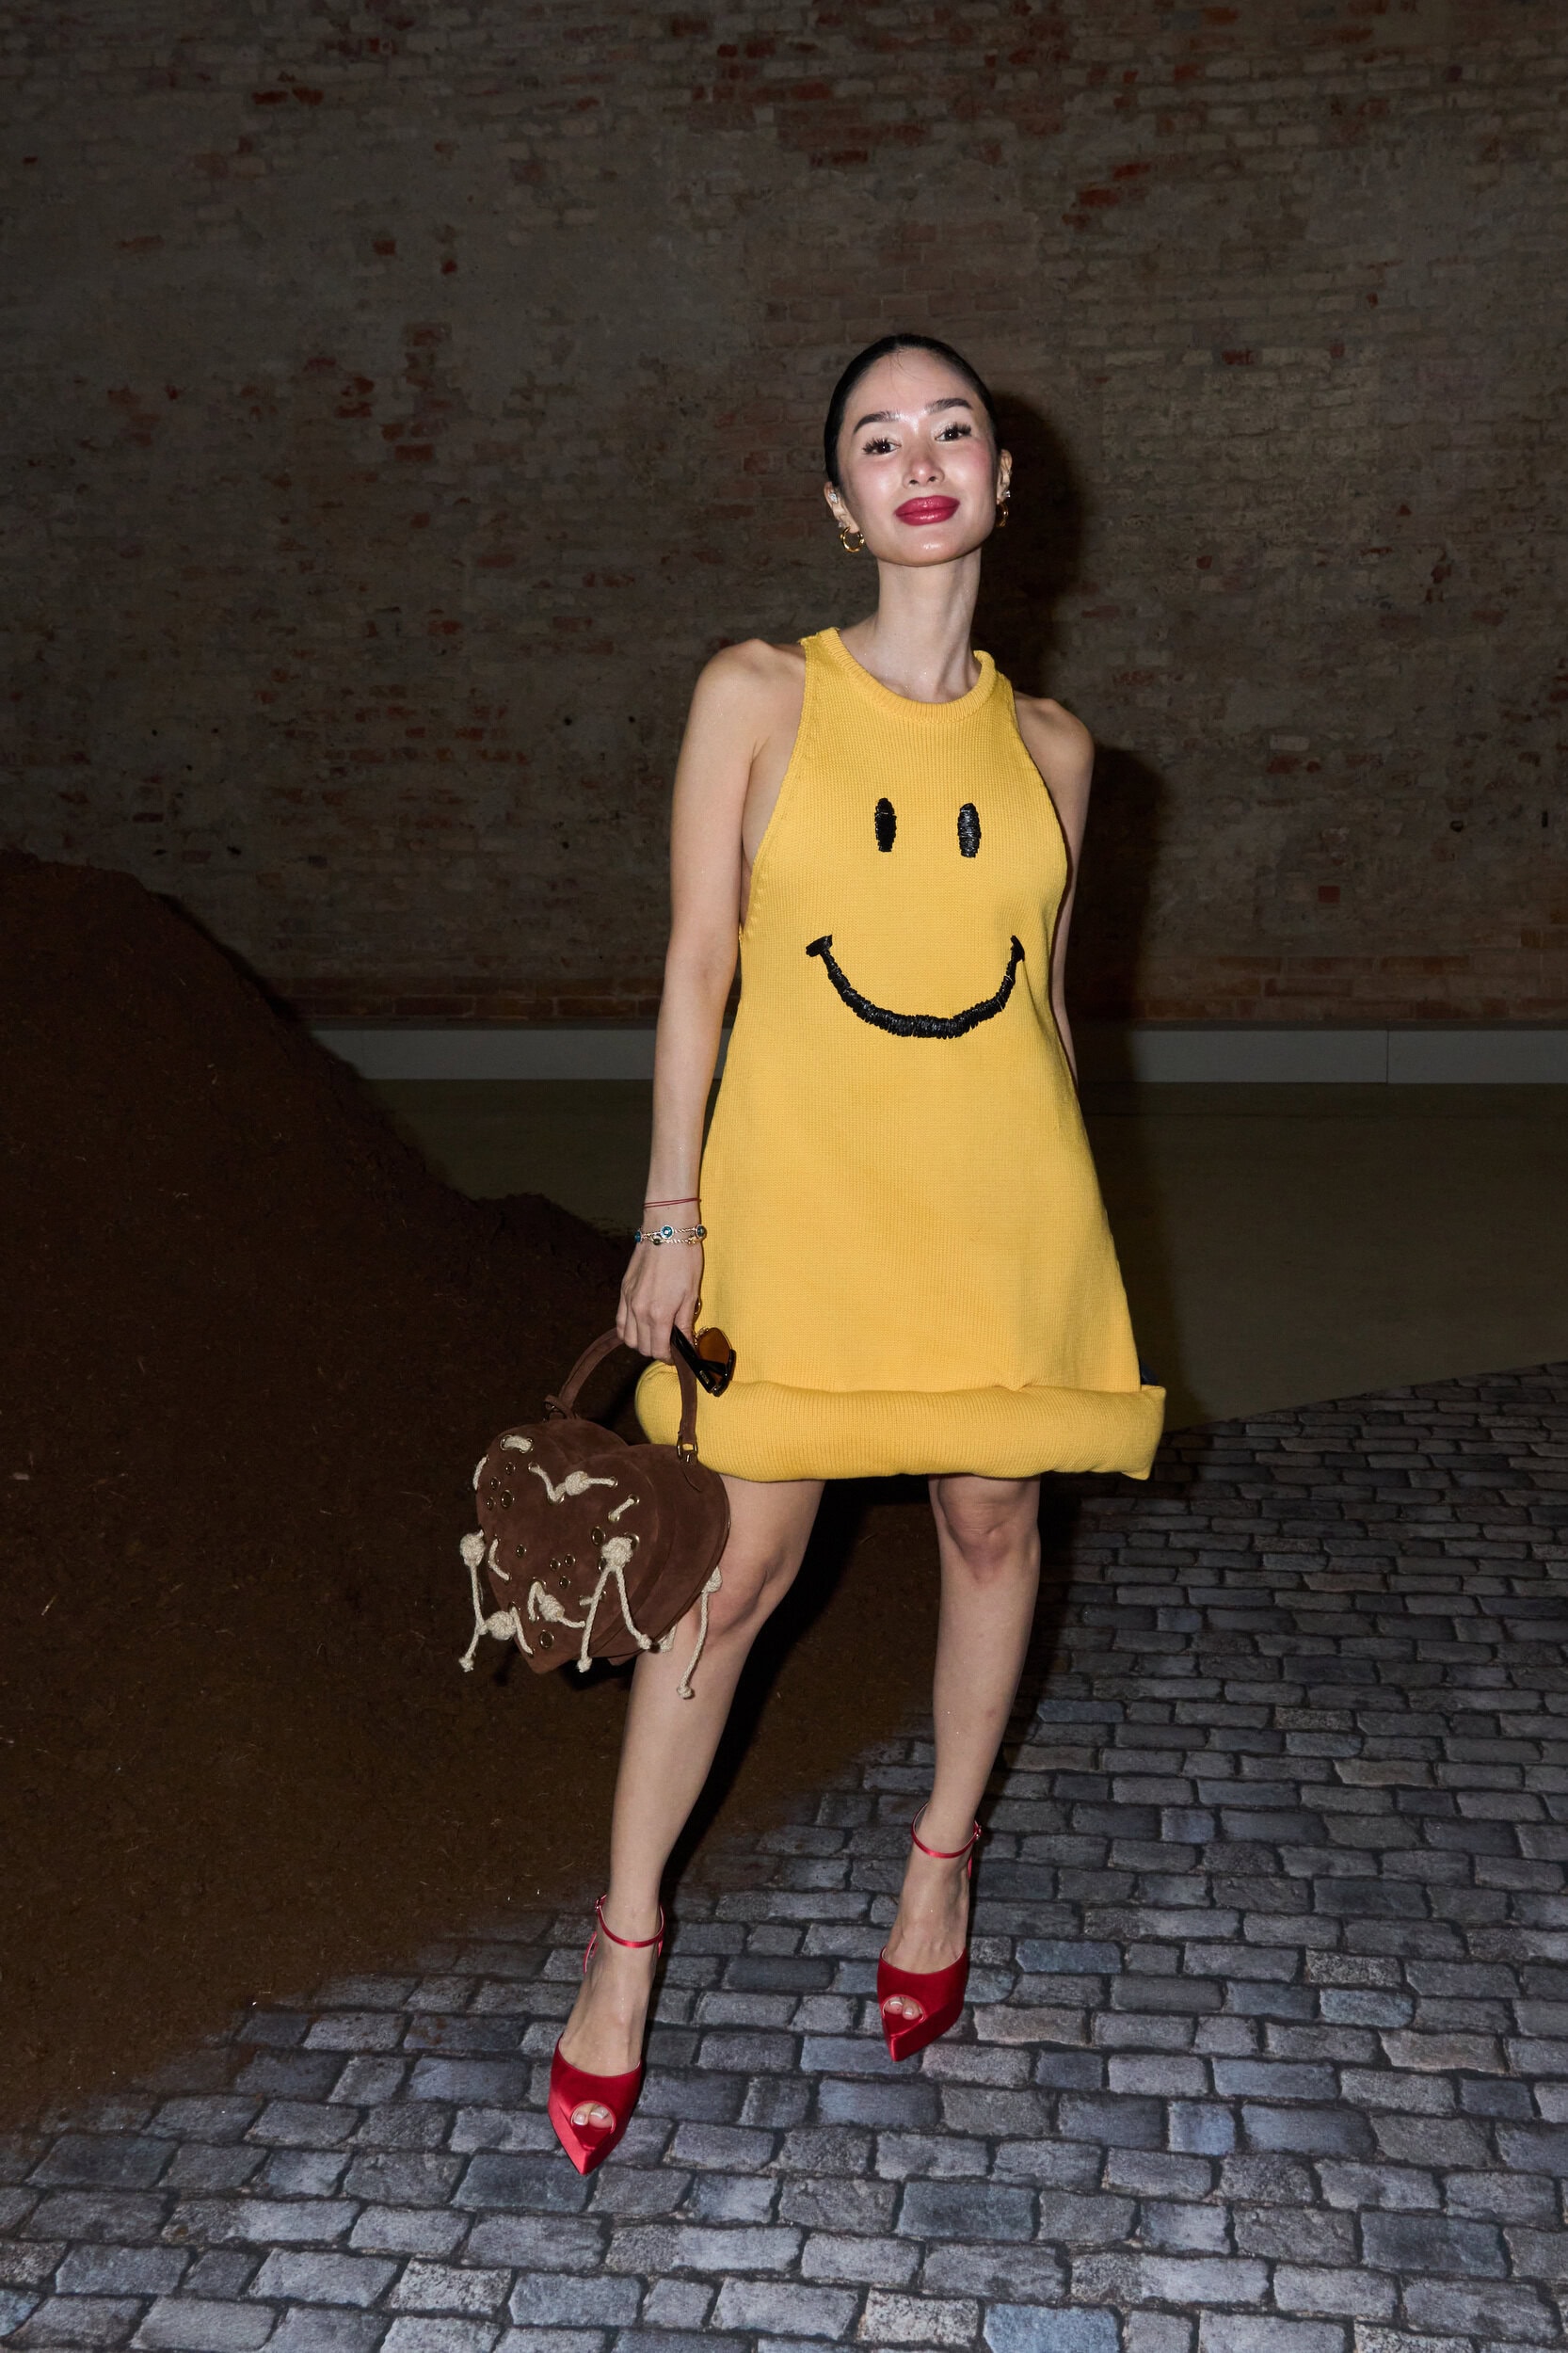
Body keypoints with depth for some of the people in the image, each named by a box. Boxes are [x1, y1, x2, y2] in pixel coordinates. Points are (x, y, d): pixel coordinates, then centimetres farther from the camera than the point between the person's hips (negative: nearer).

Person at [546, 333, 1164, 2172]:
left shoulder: (1050, 745, 6)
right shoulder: (758, 695, -2)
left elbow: (1044, 998, 12)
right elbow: (697, 964, -4)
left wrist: (1060, 1217, 13)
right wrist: (670, 1213, -7)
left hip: (1002, 1191, 3)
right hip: (799, 1187, -3)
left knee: (991, 1523, 12)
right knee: (741, 1560, 1)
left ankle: (945, 1854, 37)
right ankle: (626, 1933, 18)